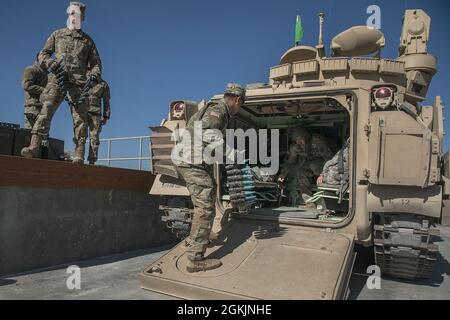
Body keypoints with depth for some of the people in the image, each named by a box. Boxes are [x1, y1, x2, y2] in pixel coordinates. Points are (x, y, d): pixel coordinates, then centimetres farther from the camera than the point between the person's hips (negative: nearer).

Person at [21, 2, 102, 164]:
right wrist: (51, 64, -6)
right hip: (57, 79, 0)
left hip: (79, 82, 0)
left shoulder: (87, 40, 21)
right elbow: (43, 54, 16)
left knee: (80, 118, -9)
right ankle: (34, 148, -22)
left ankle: (79, 156, -12)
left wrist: (93, 75, -3)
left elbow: (96, 63, 19)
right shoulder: (57, 34, 21)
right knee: (46, 110, -15)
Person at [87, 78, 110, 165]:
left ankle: (92, 161, -4)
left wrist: (105, 117, 5)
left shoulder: (103, 84, 13)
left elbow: (106, 102, 13)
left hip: (95, 113, -1)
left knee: (94, 138, -5)